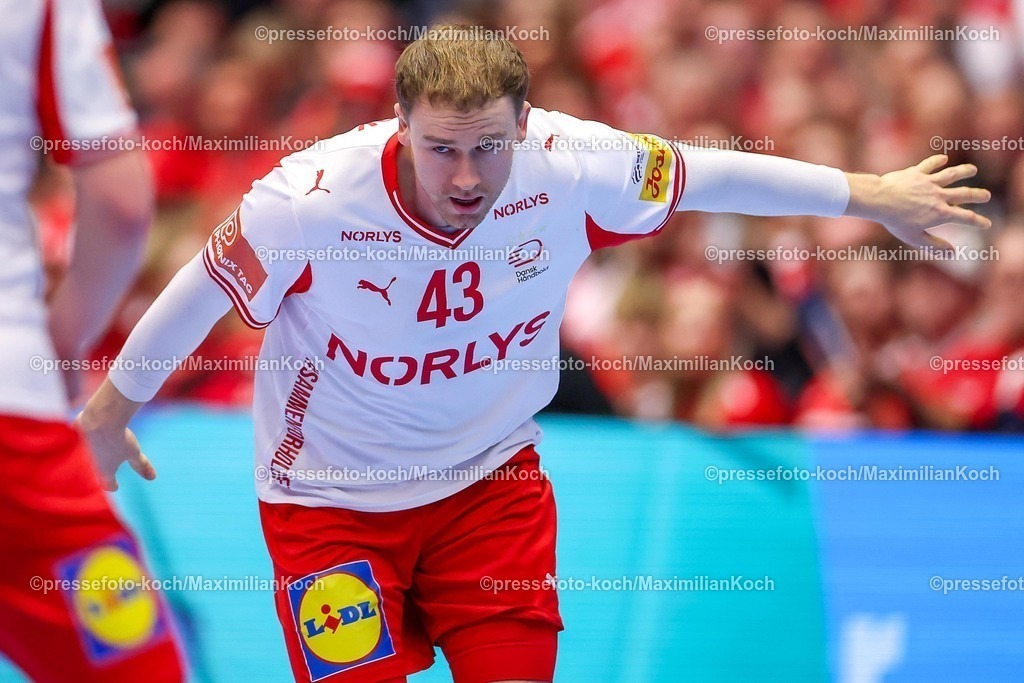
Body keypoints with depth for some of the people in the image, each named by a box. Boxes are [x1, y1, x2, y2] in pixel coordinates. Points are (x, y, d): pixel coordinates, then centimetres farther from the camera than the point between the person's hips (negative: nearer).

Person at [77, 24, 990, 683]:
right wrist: (115, 404, 3)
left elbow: (709, 175, -4)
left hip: (491, 474, 3)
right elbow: (205, 286, -11)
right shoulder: (312, 199, -29)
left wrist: (869, 195, 7)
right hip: (335, 490, -3)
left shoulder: (572, 166, -21)